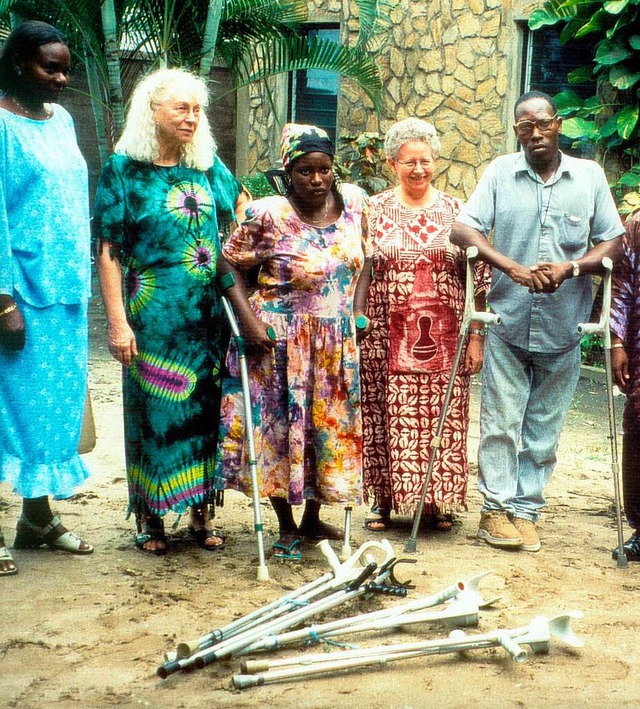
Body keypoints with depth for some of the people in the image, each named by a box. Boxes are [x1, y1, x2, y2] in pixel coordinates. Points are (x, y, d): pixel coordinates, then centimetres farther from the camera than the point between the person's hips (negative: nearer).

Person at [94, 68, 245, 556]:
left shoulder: (208, 166, 9)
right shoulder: (124, 169, -4)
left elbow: (239, 208, 28)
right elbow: (108, 252, -7)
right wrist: (118, 322, -13)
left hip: (209, 314, 4)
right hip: (154, 314, -4)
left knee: (205, 408, 8)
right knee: (154, 411, 1)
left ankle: (201, 512, 20)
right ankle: (150, 518, 14)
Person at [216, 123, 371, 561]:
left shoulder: (353, 202, 0)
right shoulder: (268, 214, -15)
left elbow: (363, 261, 11)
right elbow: (230, 264, -9)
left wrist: (357, 313, 2)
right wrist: (248, 321, -16)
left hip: (337, 340, 5)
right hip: (280, 339, -5)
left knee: (330, 426, 12)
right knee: (280, 427, 3)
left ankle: (313, 519, 30)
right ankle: (286, 528, 19)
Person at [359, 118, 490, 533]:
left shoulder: (456, 212, 6)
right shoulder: (373, 211, 5)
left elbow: (479, 279, 5)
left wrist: (476, 335, 0)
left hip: (444, 342, 1)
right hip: (387, 339, 0)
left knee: (442, 421, 3)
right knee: (385, 421, 3)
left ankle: (436, 500, 17)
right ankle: (383, 500, 16)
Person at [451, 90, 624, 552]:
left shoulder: (590, 176, 5)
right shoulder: (501, 172, 3)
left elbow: (613, 242, 5)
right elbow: (462, 229, -4)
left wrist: (571, 267, -15)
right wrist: (514, 268, -18)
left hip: (562, 329, 1)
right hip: (508, 324, -1)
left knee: (544, 427, 7)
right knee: (501, 422, 1)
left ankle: (526, 509, 18)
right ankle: (496, 508, 13)